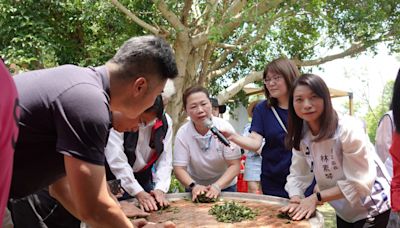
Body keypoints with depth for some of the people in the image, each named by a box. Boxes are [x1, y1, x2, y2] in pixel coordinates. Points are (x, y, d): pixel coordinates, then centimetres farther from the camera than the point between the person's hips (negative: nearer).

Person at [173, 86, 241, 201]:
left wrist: (217, 186, -26)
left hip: (224, 186, 0)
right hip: (196, 188, 1)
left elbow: (234, 165, -14)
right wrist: (193, 186, -27)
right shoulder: (182, 133, -13)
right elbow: (179, 168, -10)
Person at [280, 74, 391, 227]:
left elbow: (360, 183, -28)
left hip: (373, 208, -5)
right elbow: (298, 175, -9)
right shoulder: (301, 136, -8)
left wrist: (316, 198, -30)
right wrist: (296, 201, -27)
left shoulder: (349, 129, -28)